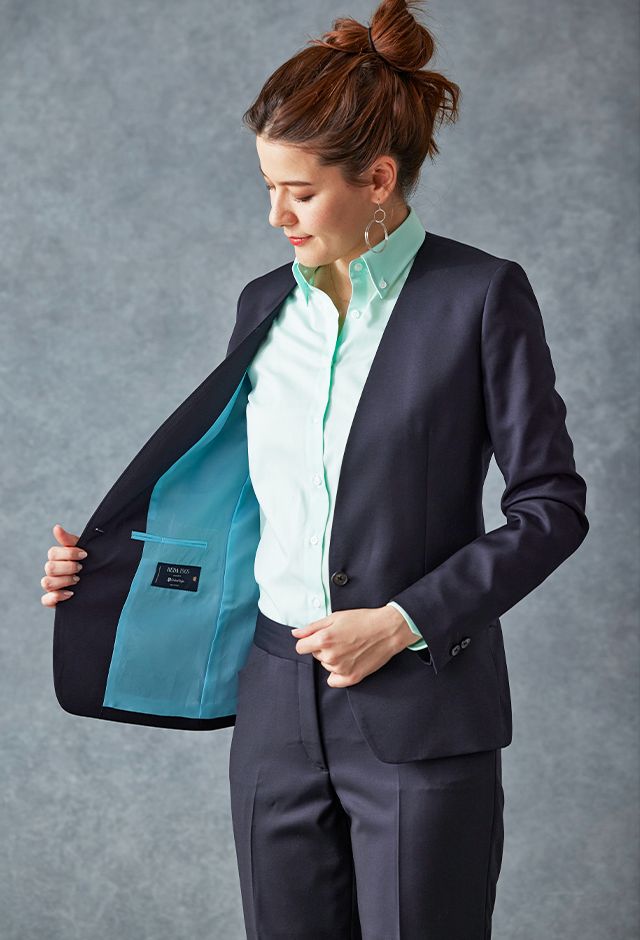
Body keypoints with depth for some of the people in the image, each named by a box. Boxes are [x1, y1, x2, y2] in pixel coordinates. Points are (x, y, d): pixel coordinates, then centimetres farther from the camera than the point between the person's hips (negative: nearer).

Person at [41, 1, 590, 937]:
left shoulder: (480, 296, -7)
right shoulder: (267, 306, 8)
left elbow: (552, 507, -6)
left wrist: (403, 621, -13)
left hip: (421, 716, -4)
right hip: (278, 709, 5)